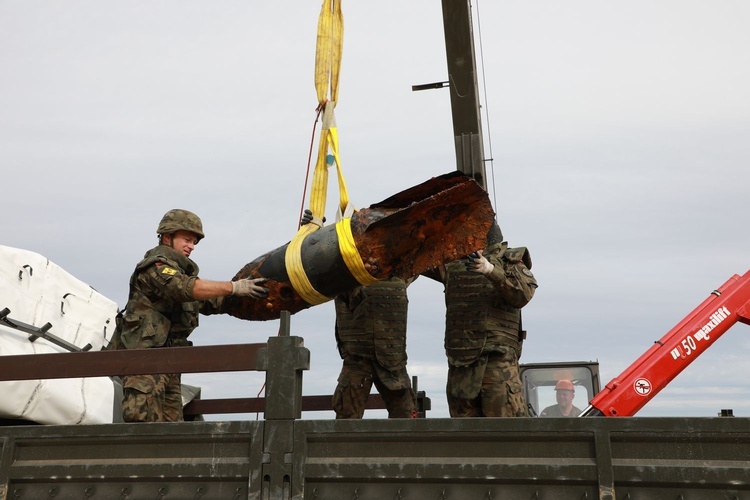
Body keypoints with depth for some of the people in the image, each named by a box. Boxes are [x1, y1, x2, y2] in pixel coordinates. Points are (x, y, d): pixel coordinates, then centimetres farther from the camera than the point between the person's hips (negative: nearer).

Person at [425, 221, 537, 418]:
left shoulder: (508, 261, 5)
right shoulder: (452, 263, 20)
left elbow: (523, 292, -13)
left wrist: (490, 269, -28)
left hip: (496, 355, -5)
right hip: (460, 359, 5)